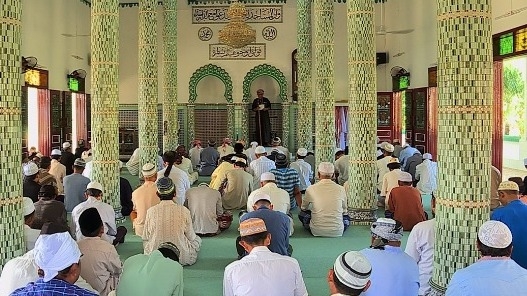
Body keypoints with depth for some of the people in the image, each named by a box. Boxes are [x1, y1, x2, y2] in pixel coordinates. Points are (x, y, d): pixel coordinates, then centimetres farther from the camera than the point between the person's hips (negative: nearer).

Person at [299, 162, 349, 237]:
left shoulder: (311, 189, -5)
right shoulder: (341, 189, -3)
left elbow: (303, 208, 14)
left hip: (317, 231, -1)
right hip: (337, 232, 2)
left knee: (302, 214, 24)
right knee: (346, 217, 32)